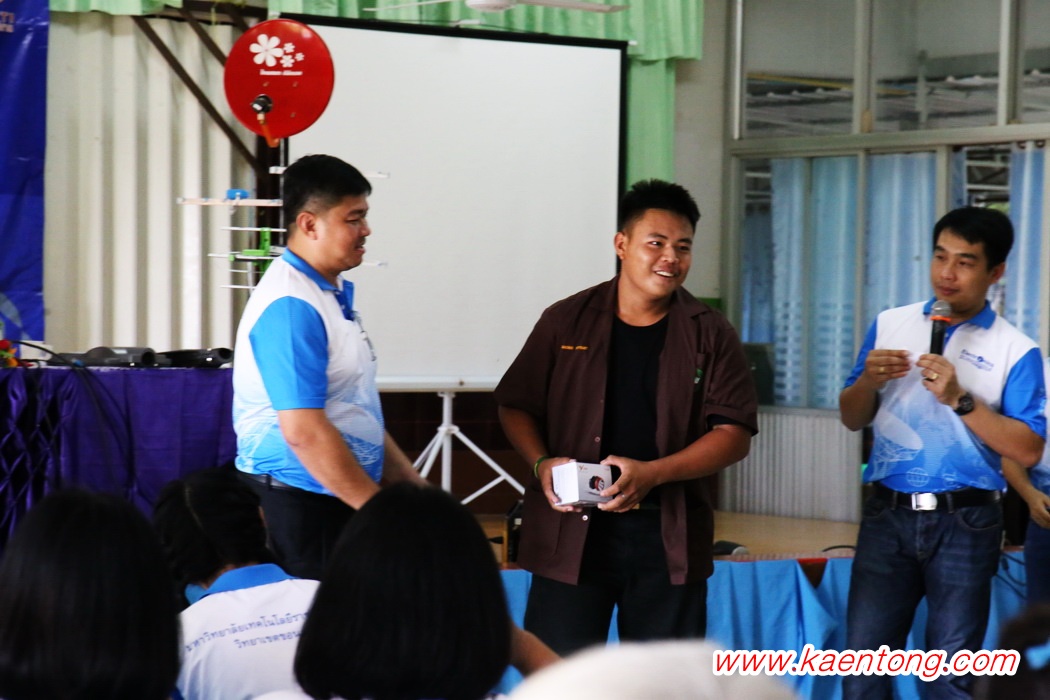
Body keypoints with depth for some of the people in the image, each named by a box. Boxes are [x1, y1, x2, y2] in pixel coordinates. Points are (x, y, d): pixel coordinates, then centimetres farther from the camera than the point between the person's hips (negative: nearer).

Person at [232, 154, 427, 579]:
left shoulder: (333, 292, 12)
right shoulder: (290, 306, -19)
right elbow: (304, 431, -24)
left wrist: (411, 485, 17)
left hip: (340, 497, 9)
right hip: (299, 506, -9)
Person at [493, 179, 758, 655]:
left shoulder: (710, 336, 3)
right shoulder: (567, 322, 5)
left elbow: (734, 434, -2)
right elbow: (516, 406, 11)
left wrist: (651, 473, -15)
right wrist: (542, 464, -9)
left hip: (668, 533, 0)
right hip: (572, 531, 0)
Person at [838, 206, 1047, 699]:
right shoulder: (890, 325, 8)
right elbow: (852, 419, 12)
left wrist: (960, 400, -17)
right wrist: (868, 382, -9)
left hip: (965, 524, -2)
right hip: (888, 514, 2)